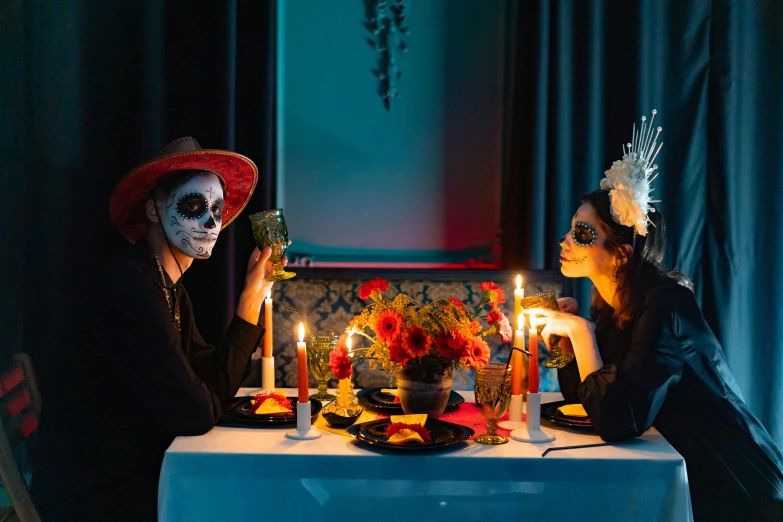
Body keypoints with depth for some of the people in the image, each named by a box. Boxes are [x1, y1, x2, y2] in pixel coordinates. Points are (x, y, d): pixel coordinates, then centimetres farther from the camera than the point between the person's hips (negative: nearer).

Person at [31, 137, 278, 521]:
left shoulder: (172, 290, 8)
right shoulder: (129, 285, -21)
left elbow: (213, 385, 2)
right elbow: (196, 413, -24)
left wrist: (253, 294, 1)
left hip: (135, 474, 8)